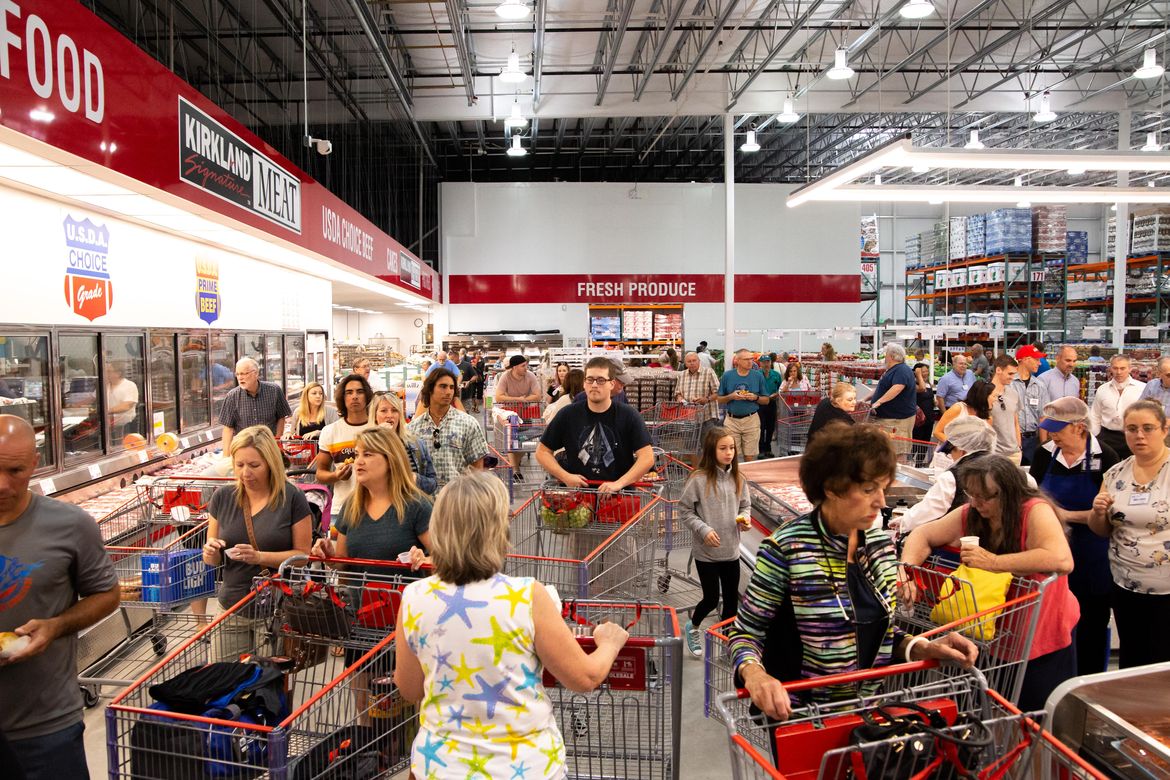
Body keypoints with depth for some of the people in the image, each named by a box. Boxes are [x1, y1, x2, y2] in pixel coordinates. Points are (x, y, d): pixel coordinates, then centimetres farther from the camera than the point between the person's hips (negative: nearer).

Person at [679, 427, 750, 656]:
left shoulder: (738, 479, 0)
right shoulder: (698, 479, -15)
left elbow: (745, 505, 13)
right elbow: (685, 510, -9)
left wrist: (745, 518, -8)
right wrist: (703, 529, -19)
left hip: (732, 550, 5)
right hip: (706, 551, -5)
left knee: (731, 598, 13)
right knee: (711, 598, 5)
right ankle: (692, 628, 34)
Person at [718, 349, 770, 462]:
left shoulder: (758, 376, 1)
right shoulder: (727, 375, 1)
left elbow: (766, 401, 7)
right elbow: (720, 399, 6)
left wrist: (755, 398, -12)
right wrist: (731, 396, -13)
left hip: (751, 419, 0)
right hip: (732, 420, 0)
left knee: (749, 457, 4)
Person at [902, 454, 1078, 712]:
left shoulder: (1035, 511, -22)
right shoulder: (969, 515, -6)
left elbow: (1062, 560, -39)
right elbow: (922, 535, 0)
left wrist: (993, 562, -36)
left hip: (1044, 641, -5)